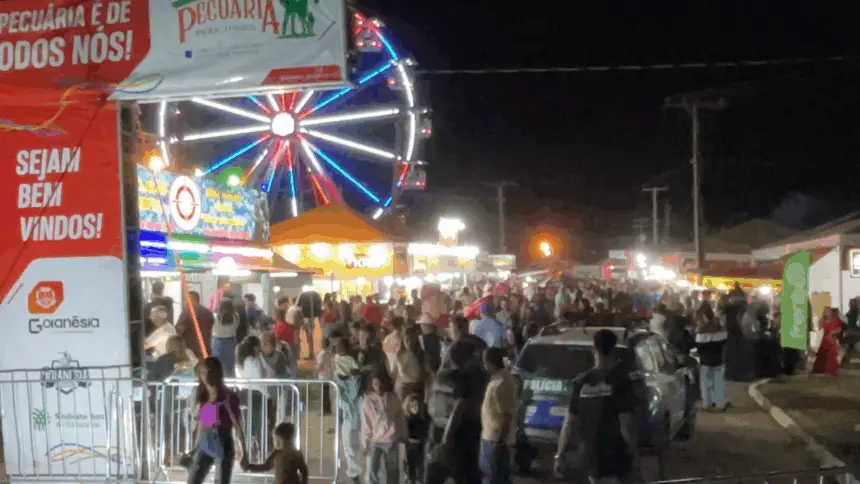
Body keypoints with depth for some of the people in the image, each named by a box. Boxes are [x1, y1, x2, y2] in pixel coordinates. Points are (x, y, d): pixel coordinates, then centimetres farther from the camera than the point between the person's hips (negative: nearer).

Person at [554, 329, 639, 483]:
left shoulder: (581, 382, 1)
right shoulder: (620, 381, -12)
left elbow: (569, 422, 2)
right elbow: (626, 423, -15)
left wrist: (559, 455, 7)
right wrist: (634, 453, -4)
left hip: (591, 458, 5)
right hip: (615, 460, -5)